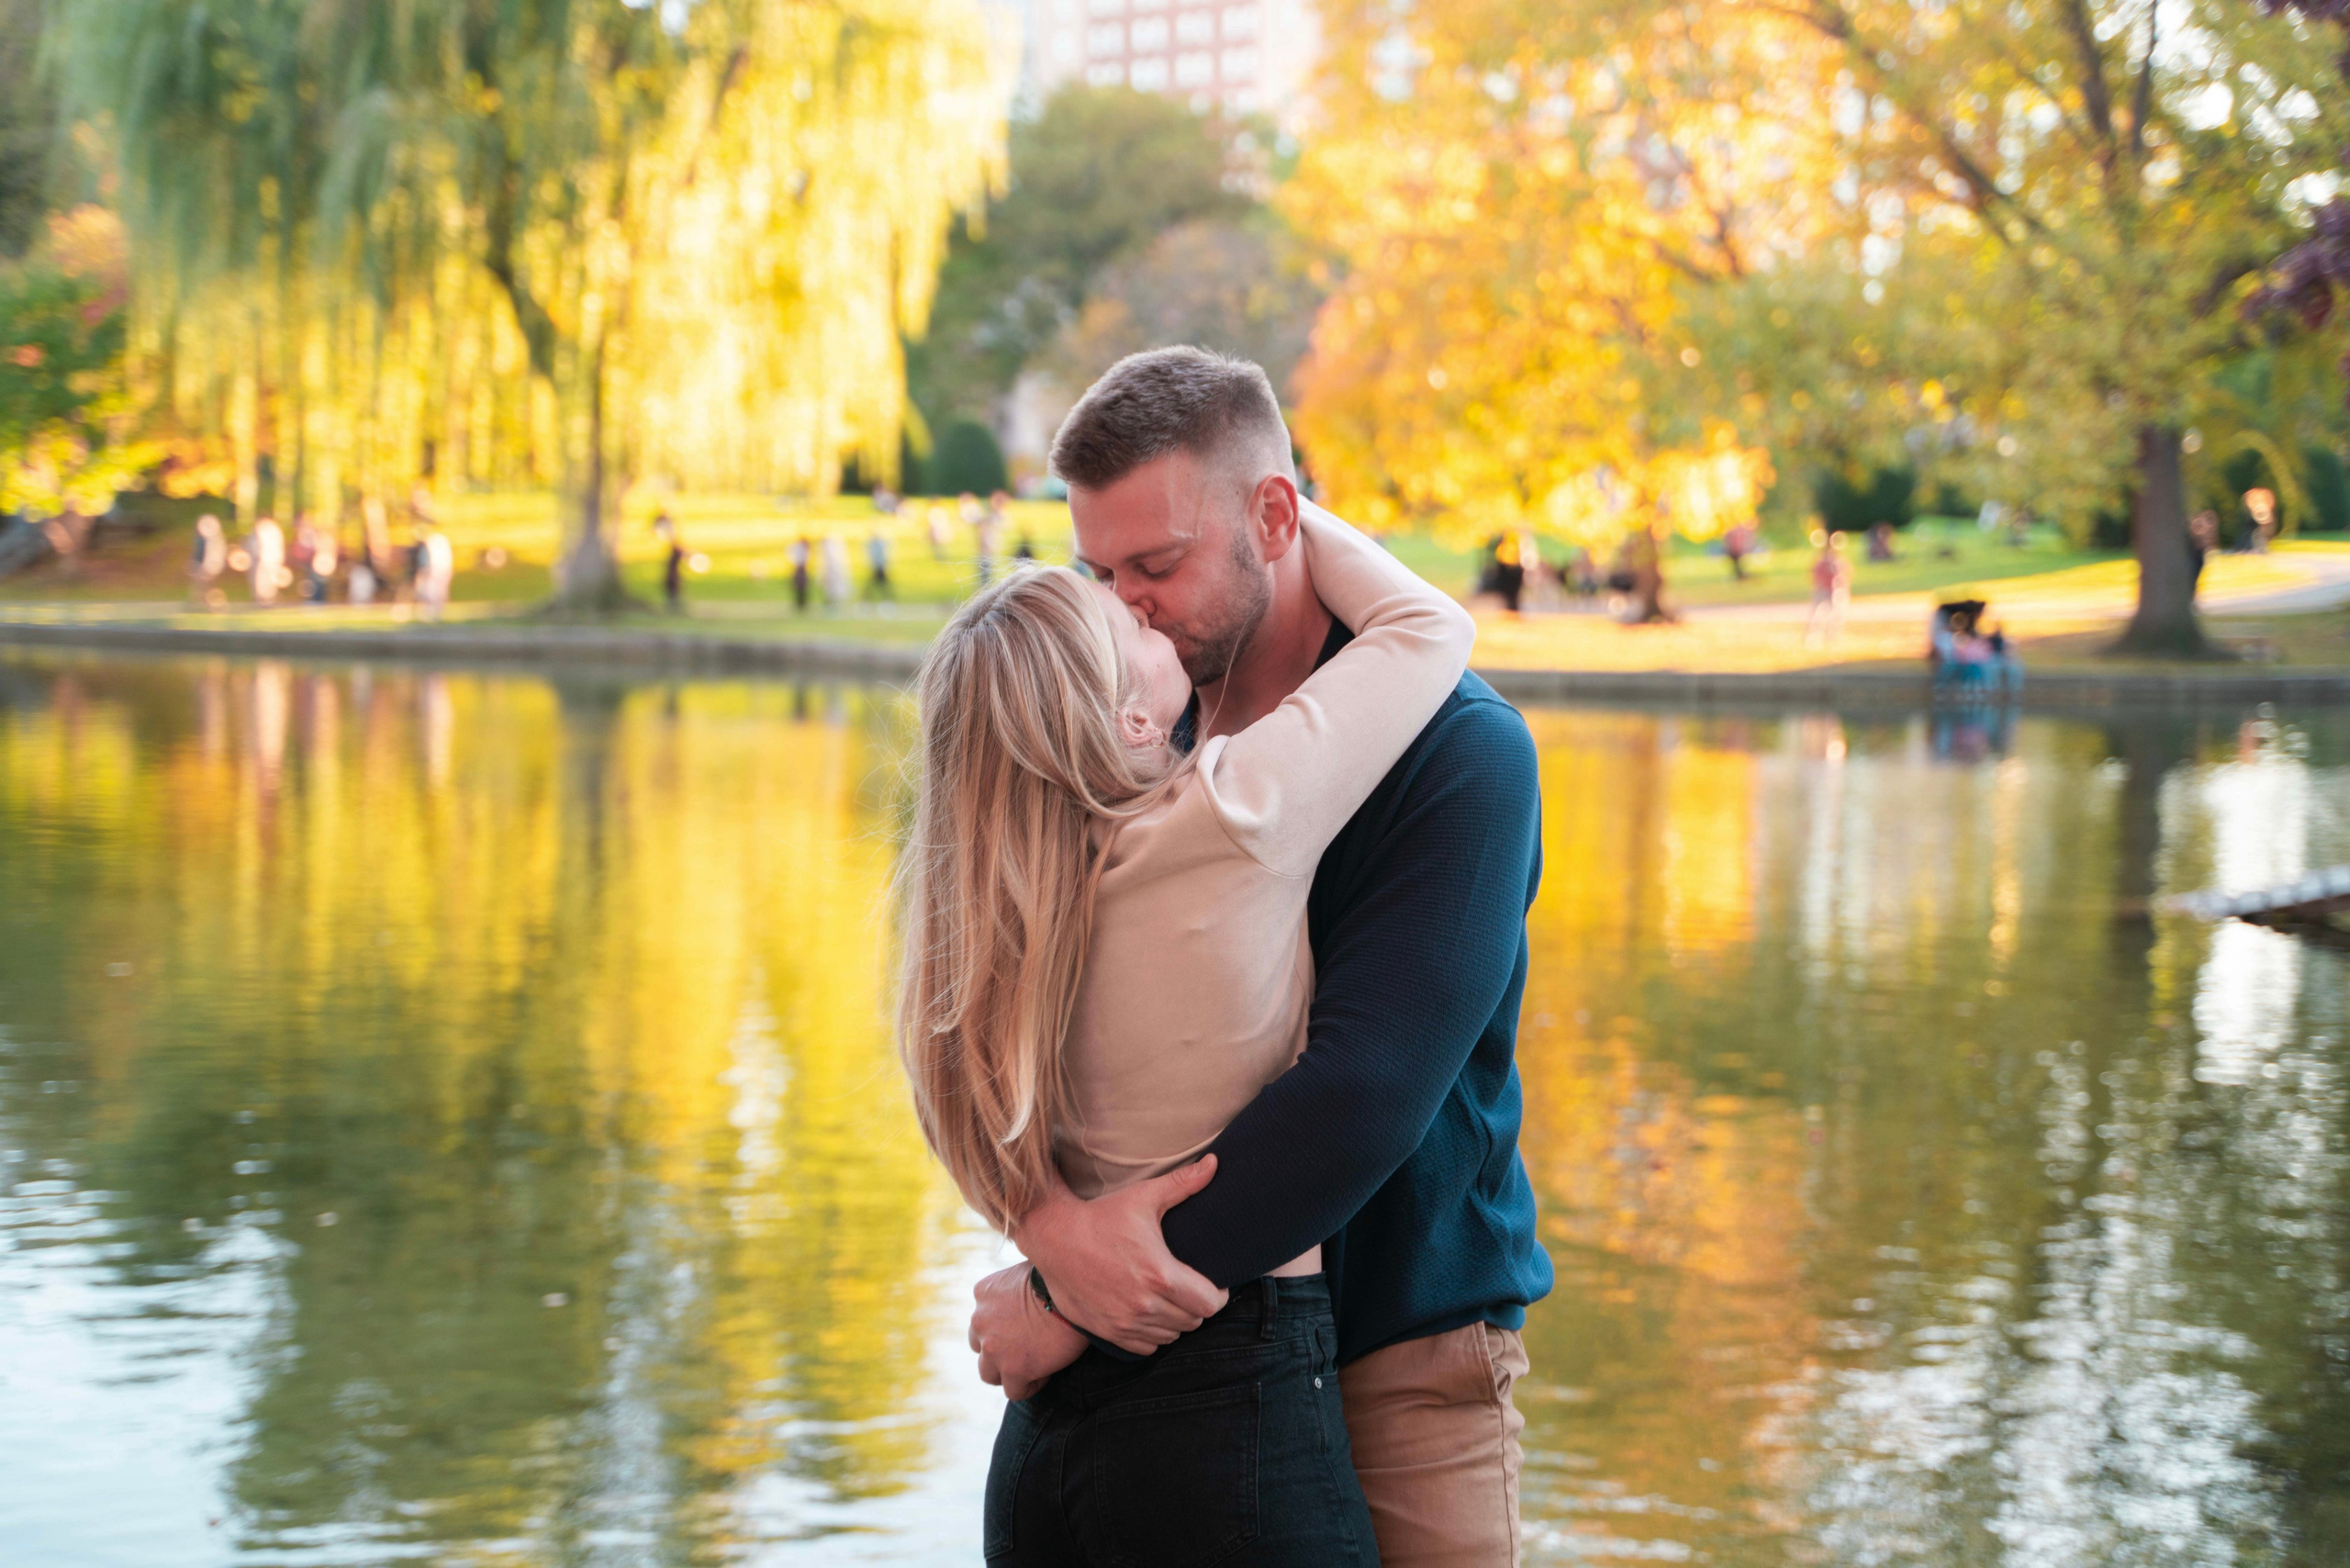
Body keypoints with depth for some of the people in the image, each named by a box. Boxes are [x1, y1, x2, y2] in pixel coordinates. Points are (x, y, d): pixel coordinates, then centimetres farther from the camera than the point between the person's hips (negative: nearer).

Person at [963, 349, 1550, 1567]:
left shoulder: (1458, 752, -14)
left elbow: (1367, 1091, -24)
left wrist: (1070, 1311, -23)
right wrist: (1049, 1222, -26)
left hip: (1398, 1351, -4)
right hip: (1179, 1334, 4)